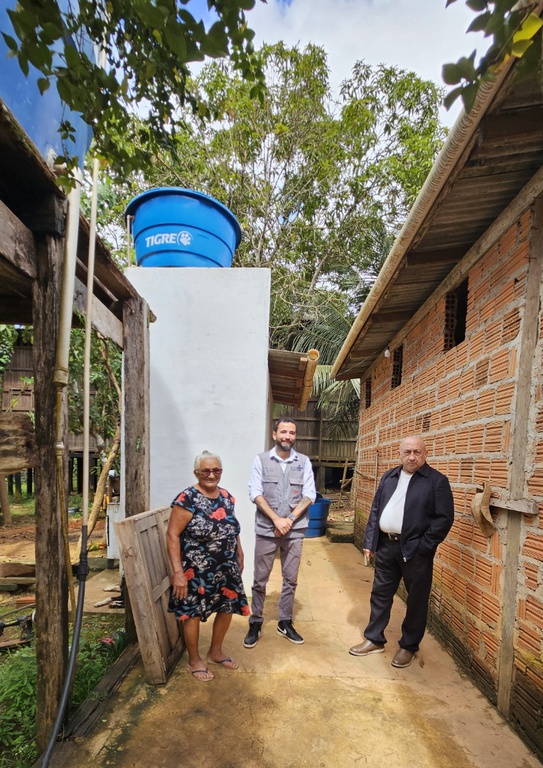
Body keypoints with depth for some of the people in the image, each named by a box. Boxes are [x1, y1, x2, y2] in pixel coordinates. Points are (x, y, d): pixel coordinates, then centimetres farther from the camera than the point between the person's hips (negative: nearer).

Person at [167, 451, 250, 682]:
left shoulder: (227, 497, 2)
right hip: (196, 571, -6)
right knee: (192, 613, 10)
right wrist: (178, 572, -21)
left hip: (226, 569, 7)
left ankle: (216, 651, 42)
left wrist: (240, 555, 14)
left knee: (227, 608, 17)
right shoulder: (187, 499, -18)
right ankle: (194, 660, 34)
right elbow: (172, 535, -18)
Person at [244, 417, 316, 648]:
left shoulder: (304, 461, 2)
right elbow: (255, 493, -6)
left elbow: (309, 495, -1)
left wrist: (290, 519, -11)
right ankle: (255, 623, 24)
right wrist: (276, 519, -14)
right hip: (266, 529, -1)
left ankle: (285, 623, 29)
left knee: (290, 579, 12)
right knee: (260, 580, 7)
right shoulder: (261, 460, -2)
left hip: (295, 530, 2)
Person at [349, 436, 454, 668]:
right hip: (386, 545, 5)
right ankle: (374, 640, 31)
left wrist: (423, 546, -15)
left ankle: (409, 646, 29)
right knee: (380, 594, 15)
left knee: (416, 600, 10)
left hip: (415, 550, -5)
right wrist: (369, 542, 5)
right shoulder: (388, 477, 8)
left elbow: (444, 518, -11)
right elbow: (375, 510, 10)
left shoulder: (437, 481, -7)